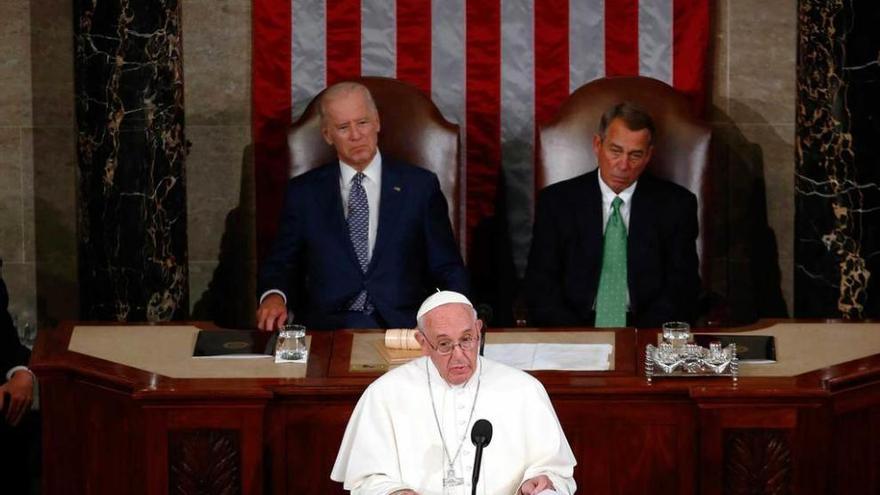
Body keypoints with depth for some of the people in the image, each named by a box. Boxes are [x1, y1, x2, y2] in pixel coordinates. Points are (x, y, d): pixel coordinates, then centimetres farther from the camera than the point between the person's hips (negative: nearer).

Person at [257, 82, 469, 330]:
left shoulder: (421, 186, 13)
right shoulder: (303, 192, 16)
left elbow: (448, 270, 12)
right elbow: (281, 264, 16)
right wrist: (273, 296, -8)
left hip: (404, 328, 1)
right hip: (327, 327, 0)